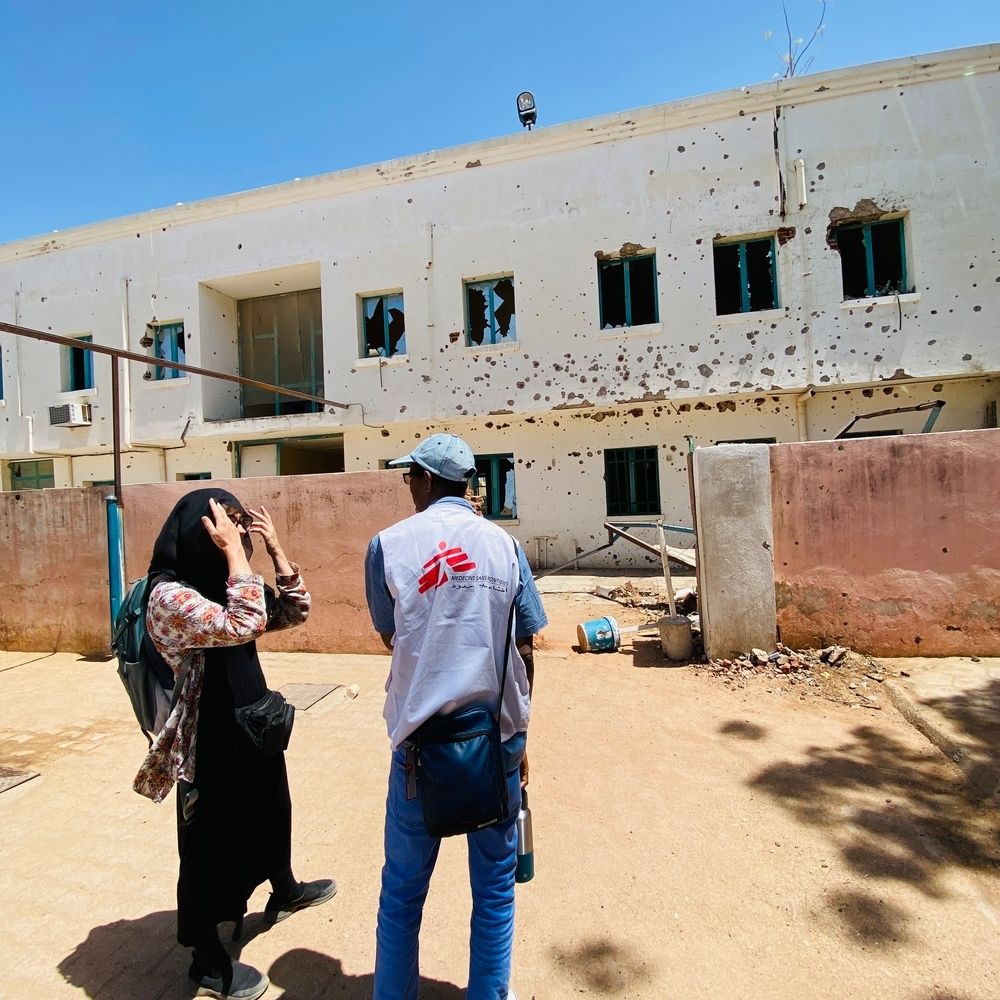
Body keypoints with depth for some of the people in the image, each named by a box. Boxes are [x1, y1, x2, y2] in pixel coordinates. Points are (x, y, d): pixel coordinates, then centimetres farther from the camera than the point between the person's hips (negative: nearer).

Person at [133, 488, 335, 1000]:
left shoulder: (219, 586, 4)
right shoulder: (170, 595, -23)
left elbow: (294, 612, 4)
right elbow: (244, 626, -39)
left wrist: (275, 549, -4)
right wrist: (234, 553, -32)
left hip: (249, 725, 9)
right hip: (210, 738, -9)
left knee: (270, 810, 27)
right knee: (211, 841, 10)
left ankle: (284, 891, 53)